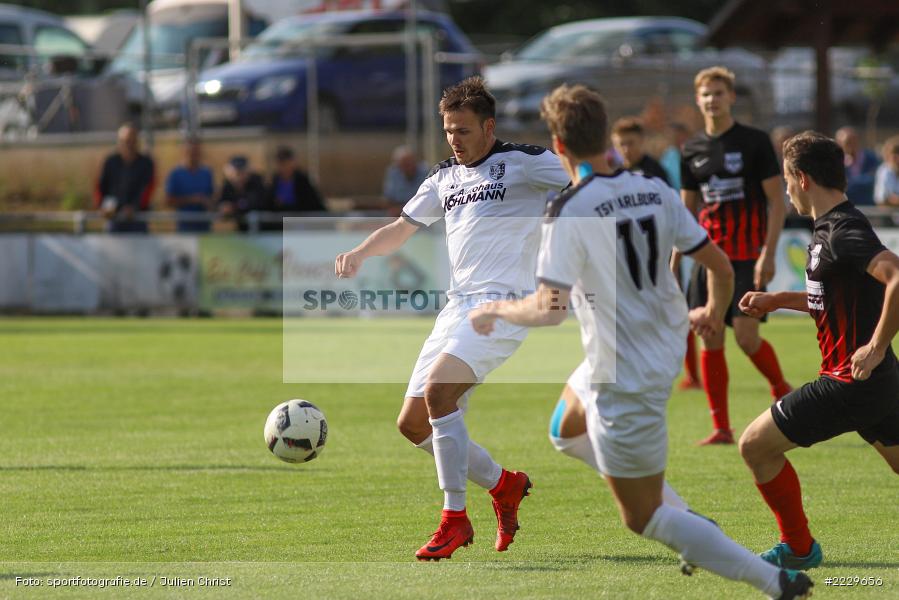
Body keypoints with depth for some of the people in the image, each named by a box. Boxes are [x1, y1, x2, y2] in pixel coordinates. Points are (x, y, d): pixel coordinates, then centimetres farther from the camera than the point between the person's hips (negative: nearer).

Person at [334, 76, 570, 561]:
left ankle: (454, 519, -20)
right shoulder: (445, 177, 19)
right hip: (457, 306, 8)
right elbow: (401, 228, 25)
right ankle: (503, 486, 22)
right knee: (413, 425, 4)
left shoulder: (523, 163, -1)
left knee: (438, 393, -26)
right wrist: (359, 253, 7)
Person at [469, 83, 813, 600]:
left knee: (643, 518, 4)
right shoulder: (656, 192, -2)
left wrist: (496, 310, -5)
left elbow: (551, 308, -25)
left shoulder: (570, 212, -21)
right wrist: (714, 313, 24)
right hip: (667, 354, 8)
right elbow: (721, 267, 3)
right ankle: (684, 517, 26)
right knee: (567, 427, 33)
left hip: (622, 378, -8)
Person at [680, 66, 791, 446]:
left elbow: (777, 202, -5)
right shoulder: (692, 151, 10)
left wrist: (768, 254, -14)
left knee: (746, 336, -12)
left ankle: (781, 389, 16)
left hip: (747, 254, -5)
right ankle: (721, 428, 5)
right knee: (710, 339, 0)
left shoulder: (755, 142, -4)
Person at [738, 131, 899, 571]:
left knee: (756, 445, 0)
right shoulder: (834, 227, 13)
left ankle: (798, 548, 11)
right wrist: (777, 300, 23)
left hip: (851, 381, -10)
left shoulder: (842, 232, -19)